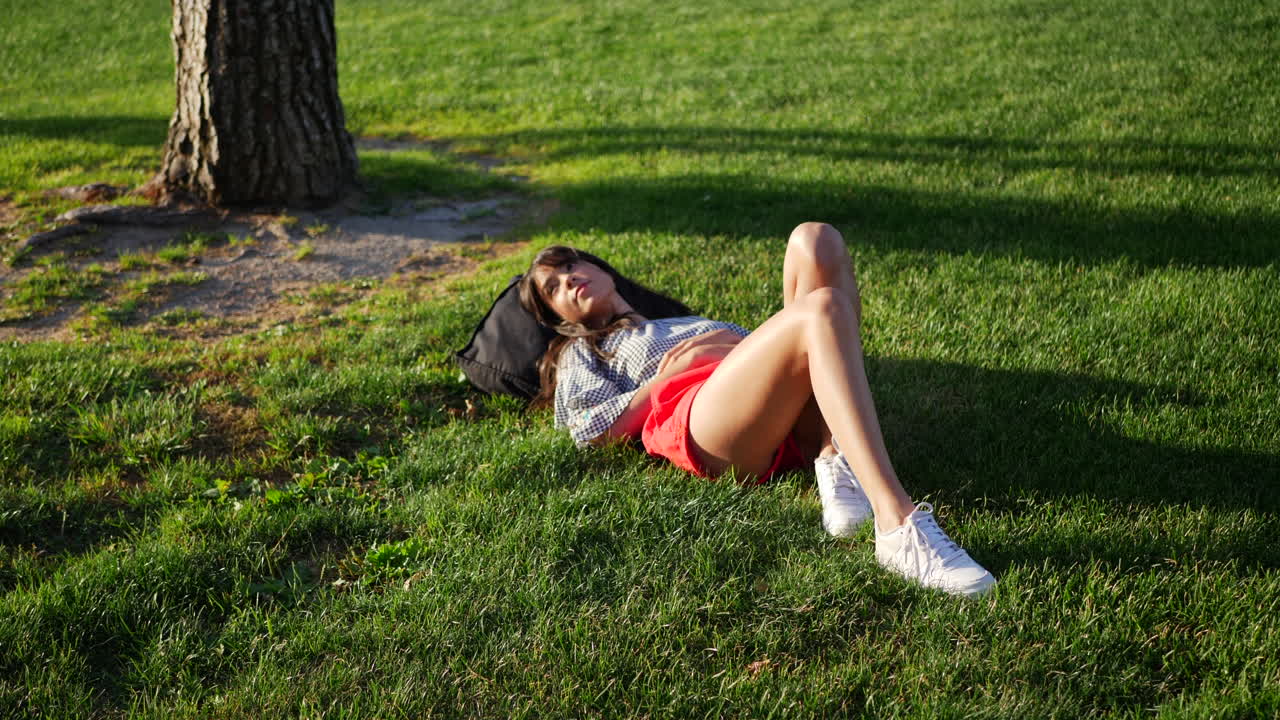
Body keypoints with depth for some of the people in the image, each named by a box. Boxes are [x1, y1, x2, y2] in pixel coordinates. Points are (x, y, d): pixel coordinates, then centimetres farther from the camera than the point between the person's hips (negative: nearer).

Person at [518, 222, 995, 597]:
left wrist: (732, 341, 11)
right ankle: (898, 526, -49)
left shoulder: (686, 320, 46)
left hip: (798, 425, 5)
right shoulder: (582, 352, 33)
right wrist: (669, 372, 5)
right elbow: (590, 430, 11)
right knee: (822, 309, -32)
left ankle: (834, 455, -29)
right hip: (704, 422, -5)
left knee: (815, 240, -16)